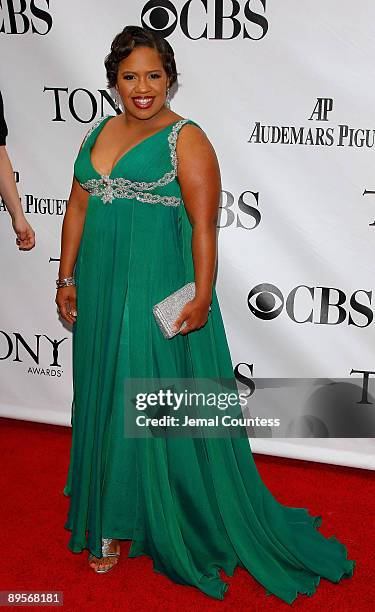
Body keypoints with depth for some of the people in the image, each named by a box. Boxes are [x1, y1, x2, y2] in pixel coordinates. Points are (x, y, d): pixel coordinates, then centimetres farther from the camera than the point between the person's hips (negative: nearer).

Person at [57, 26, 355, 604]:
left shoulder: (186, 139, -8)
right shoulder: (99, 134, 11)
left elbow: (204, 225, -14)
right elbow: (78, 209, 13)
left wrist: (203, 296, -20)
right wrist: (67, 278, 10)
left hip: (156, 294, -6)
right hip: (99, 291, 7)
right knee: (104, 399, 14)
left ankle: (165, 522, 22)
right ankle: (110, 517, 33)